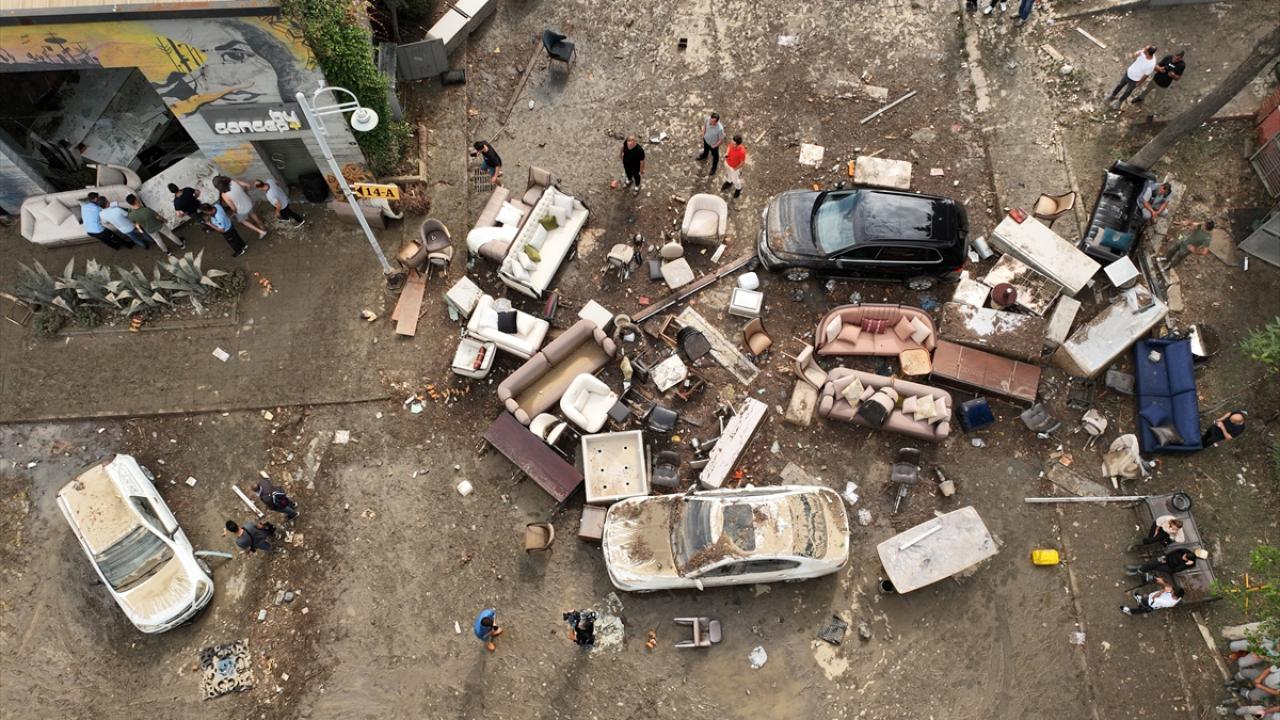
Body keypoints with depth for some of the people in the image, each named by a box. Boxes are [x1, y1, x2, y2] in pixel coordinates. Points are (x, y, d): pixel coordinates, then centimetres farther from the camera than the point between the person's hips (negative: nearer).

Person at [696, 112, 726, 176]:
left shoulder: (720, 129, -45)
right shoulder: (708, 118, -32)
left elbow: (721, 140, -27)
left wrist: (714, 146, -14)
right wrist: (703, 133, -2)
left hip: (713, 144, -4)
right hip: (706, 139, 4)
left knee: (715, 156, 26)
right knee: (705, 148, 37)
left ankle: (714, 168, 55)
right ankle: (704, 155, 73)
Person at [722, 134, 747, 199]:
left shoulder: (742, 152, -42)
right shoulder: (731, 143, -28)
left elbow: (742, 162, -24)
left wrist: (735, 169, -13)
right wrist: (727, 153, -19)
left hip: (735, 167, -5)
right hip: (727, 163, 5)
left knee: (735, 180, 24)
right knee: (728, 174, 35)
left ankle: (738, 189, 56)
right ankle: (729, 182, 68)